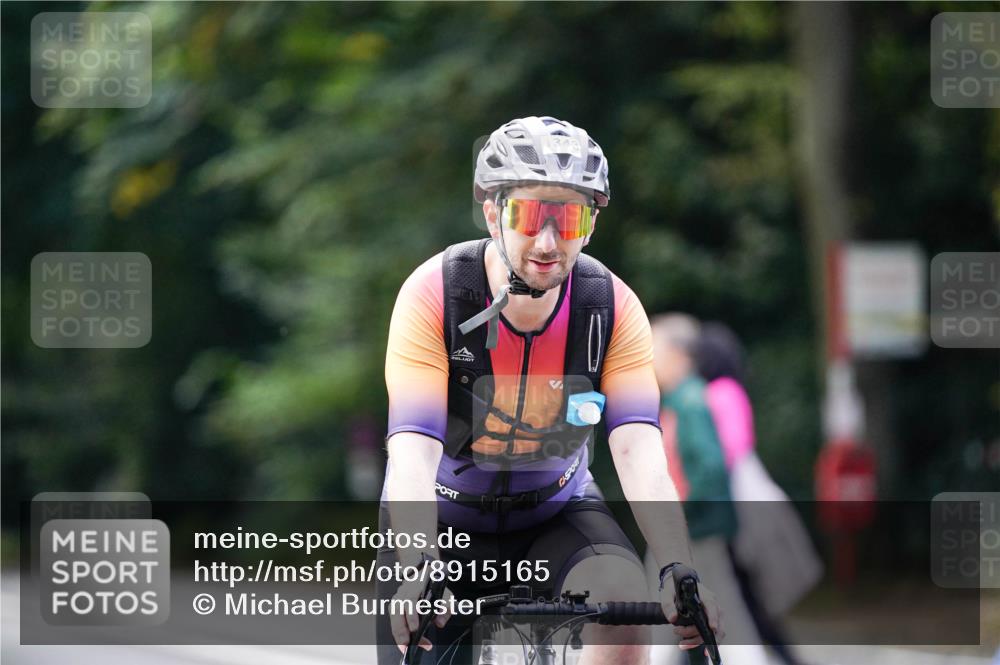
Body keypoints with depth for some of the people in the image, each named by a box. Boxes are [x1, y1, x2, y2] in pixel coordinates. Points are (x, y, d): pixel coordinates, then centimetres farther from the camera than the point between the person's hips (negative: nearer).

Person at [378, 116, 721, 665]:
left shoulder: (613, 307, -18)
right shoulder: (434, 295, -25)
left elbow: (640, 454, -27)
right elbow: (413, 454, -33)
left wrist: (678, 573, -44)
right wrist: (420, 573, -50)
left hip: (556, 512, 1)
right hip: (446, 516, -1)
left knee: (624, 600, -29)